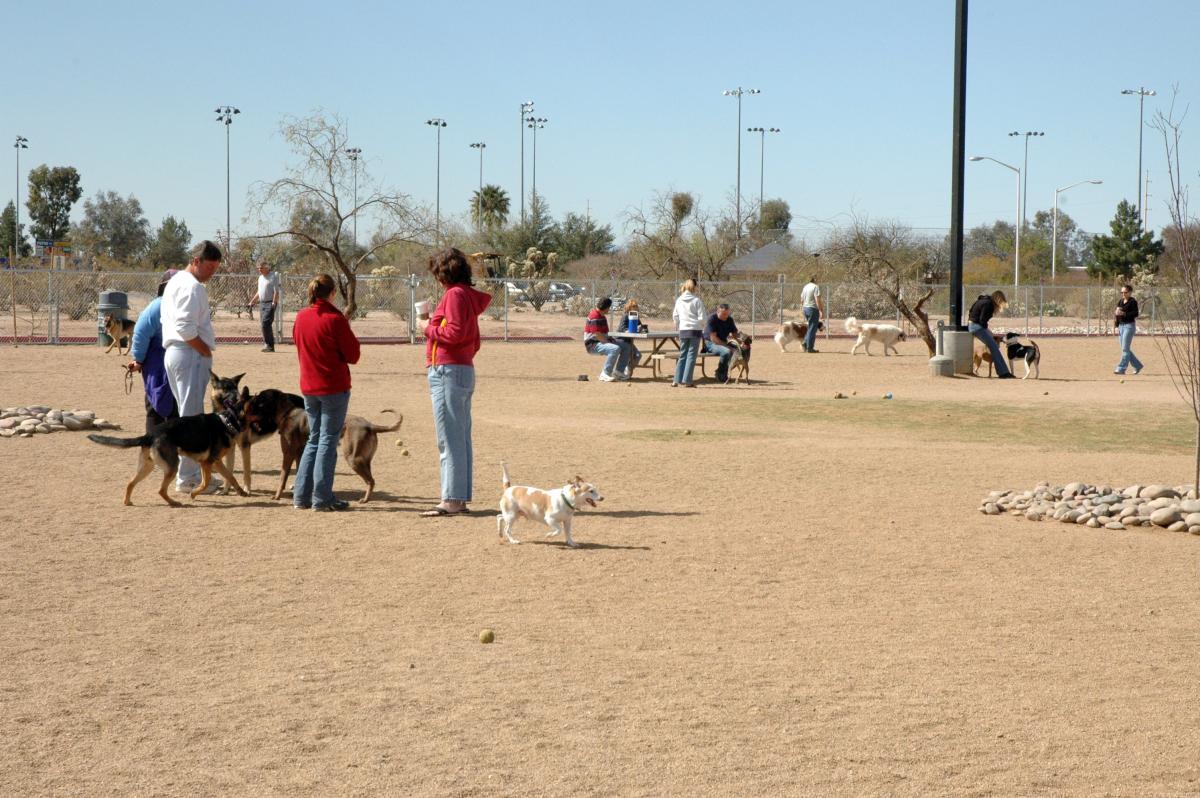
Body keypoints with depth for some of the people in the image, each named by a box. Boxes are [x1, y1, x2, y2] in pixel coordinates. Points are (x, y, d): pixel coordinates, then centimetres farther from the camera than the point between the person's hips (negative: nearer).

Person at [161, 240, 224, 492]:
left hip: (173, 353, 11)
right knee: (191, 417, -7)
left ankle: (191, 472, 21)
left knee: (189, 416, 15)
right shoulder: (192, 287, -15)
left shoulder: (175, 282, 19)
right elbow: (185, 328, -24)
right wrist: (206, 350, -13)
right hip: (191, 356, -11)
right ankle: (187, 478, -5)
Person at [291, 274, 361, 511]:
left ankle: (301, 495, 13)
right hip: (334, 387, -6)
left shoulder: (301, 318, 3)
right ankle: (322, 498, -2)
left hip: (309, 387, 6)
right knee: (328, 440, 0)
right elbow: (353, 355, -10)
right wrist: (349, 333, 4)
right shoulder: (334, 319, -15)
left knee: (314, 439, 16)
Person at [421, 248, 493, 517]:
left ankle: (451, 500, -10)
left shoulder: (455, 294, -11)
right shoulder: (469, 296, 17)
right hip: (465, 370, 10)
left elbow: (455, 332, -21)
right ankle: (461, 497, 16)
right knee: (461, 438, 12)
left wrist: (430, 328, -5)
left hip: (448, 371, -10)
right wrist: (436, 320, 16)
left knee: (450, 439, -9)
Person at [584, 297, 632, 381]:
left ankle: (619, 371, 7)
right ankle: (605, 374, -26)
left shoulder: (602, 316, 13)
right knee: (615, 349, -34)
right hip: (593, 344, -11)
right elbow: (598, 336, -25)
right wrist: (609, 342, -18)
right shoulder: (594, 317, -20)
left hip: (603, 341, 11)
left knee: (626, 346, 6)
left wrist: (611, 339, 6)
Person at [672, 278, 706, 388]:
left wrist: (678, 326, 23)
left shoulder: (679, 300, 4)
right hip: (695, 329, -4)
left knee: (682, 355, 13)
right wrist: (702, 328, 9)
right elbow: (702, 317, -8)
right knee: (691, 355, -1)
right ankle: (687, 381, -4)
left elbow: (675, 316, 10)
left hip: (683, 330, 4)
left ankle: (677, 380, 9)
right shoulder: (696, 300, -8)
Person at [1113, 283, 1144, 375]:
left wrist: (1124, 314, -25)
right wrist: (1117, 327, 11)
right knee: (1125, 349, 10)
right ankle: (1138, 365, 22)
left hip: (1129, 325, -8)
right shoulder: (1120, 302, 14)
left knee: (1125, 348, -9)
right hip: (1121, 325, 8)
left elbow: (1135, 313, -16)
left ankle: (1121, 368, -8)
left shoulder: (1133, 302, -7)